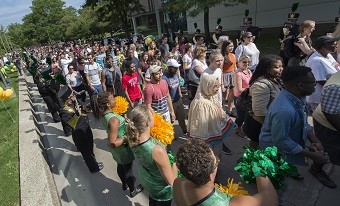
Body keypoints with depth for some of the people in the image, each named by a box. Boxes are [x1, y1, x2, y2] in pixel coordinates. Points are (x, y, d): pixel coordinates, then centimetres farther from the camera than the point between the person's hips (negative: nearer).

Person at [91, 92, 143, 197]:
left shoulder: (103, 114, -11)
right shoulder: (113, 120, -38)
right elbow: (113, 144, -34)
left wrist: (123, 120, 6)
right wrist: (127, 137, -26)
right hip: (122, 148, -8)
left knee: (120, 165, 30)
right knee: (128, 169, 17)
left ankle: (124, 184, 57)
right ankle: (133, 190, 43)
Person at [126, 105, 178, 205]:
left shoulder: (133, 139, -22)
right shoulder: (158, 150, -43)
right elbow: (172, 181, -30)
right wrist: (175, 163, -16)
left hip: (145, 180, 6)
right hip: (161, 190, -5)